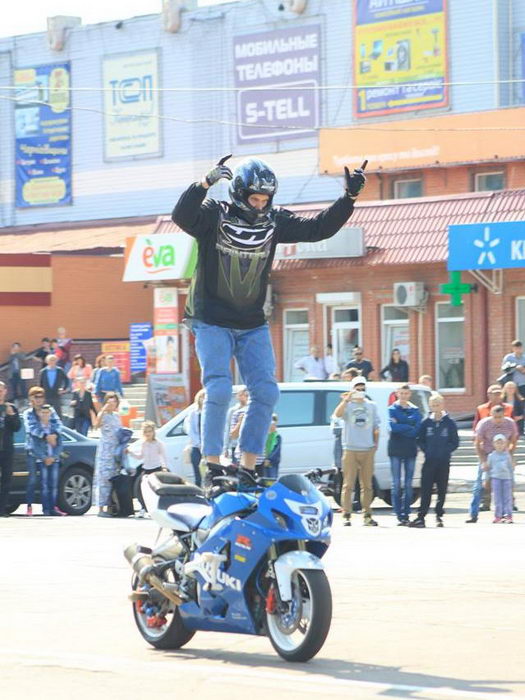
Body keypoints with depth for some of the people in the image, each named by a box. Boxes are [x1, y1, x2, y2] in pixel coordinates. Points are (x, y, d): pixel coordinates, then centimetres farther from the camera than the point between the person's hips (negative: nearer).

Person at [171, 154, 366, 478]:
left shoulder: (275, 222, 2)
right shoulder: (213, 215, -10)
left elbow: (318, 229, 0)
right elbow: (182, 216, -30)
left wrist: (349, 198, -11)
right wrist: (206, 183, -44)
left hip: (253, 324, 5)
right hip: (212, 322, -5)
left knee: (266, 391, -3)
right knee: (219, 389, -16)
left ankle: (249, 464, 6)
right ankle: (212, 463, -7)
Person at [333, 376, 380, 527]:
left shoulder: (371, 406, 14)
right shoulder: (347, 405, 3)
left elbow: (376, 428, 16)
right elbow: (337, 414, -18)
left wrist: (375, 444, 6)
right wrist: (346, 400, -26)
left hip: (368, 450, 3)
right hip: (350, 449, -3)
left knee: (367, 484, 7)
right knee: (348, 484, -5)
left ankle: (367, 515, 11)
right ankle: (346, 515, -6)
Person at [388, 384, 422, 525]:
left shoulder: (415, 410, 11)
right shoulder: (392, 409, 4)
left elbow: (417, 430, -3)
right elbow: (393, 427, -12)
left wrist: (400, 427, -9)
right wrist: (409, 427, -8)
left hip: (410, 450, 2)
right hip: (396, 450, -2)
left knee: (408, 484, 2)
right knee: (396, 484, -3)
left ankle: (406, 514, 5)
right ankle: (399, 515, -2)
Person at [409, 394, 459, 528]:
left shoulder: (449, 423, 3)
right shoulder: (426, 423, 7)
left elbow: (455, 442, 3)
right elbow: (420, 440, 9)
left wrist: (445, 451, -8)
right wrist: (426, 451, -5)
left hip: (444, 462, 0)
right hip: (429, 461, 1)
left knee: (442, 490, 4)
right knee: (426, 490, -4)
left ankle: (439, 516, 14)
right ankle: (421, 517, -6)